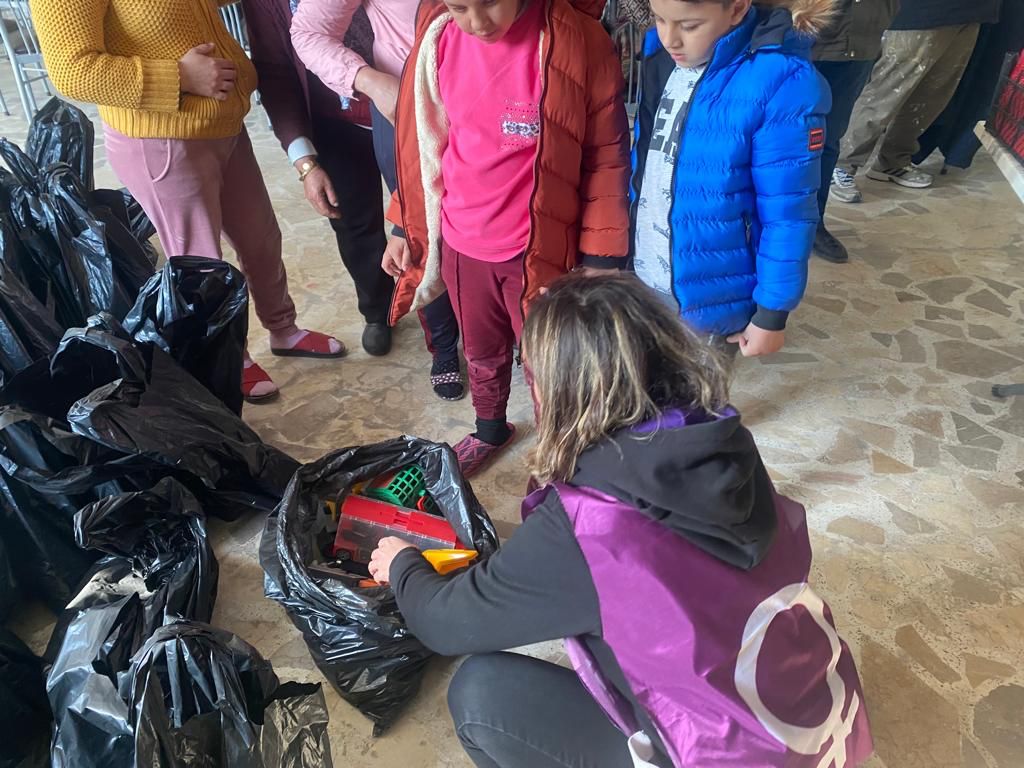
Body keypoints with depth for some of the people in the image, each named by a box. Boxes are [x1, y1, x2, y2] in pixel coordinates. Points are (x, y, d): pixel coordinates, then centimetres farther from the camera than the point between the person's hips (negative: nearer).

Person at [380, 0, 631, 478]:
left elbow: (606, 156, -11)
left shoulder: (575, 42, -17)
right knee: (481, 354, 23)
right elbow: (422, 142, 7)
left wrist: (601, 254, -11)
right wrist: (403, 225, 10)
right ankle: (490, 430, 51)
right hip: (460, 243, 4)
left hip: (538, 248, -4)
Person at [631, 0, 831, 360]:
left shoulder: (780, 82, -20)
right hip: (640, 283, 6)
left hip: (711, 299, -5)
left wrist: (772, 312, -12)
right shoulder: (659, 53, -3)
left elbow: (787, 214, -17)